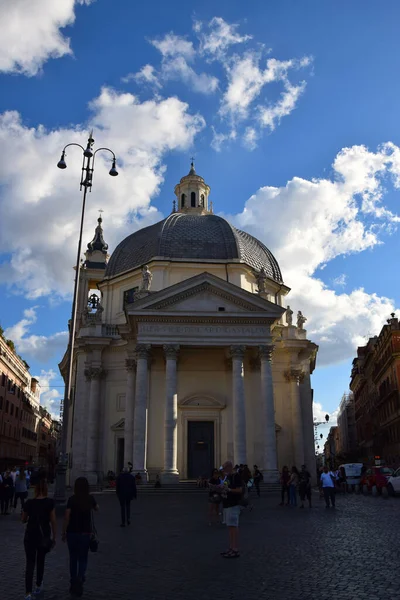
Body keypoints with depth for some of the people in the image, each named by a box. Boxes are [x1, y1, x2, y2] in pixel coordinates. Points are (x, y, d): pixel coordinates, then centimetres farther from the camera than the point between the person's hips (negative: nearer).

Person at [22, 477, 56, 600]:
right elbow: (53, 521, -8)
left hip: (30, 536, 0)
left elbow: (24, 520, 5)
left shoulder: (29, 503, -9)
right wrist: (54, 537, 2)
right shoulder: (50, 502, -11)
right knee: (40, 561, 19)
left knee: (30, 563, 4)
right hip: (44, 536, 0)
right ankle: (38, 587, 32)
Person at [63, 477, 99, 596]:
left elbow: (67, 517, -12)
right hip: (86, 533, 1)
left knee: (73, 558, 17)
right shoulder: (90, 498, -4)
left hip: (72, 533, 0)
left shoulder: (72, 499, -11)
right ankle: (80, 579, -13)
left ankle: (74, 583, 25)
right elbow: (97, 508, 16)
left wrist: (64, 532, -2)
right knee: (83, 559, 10)